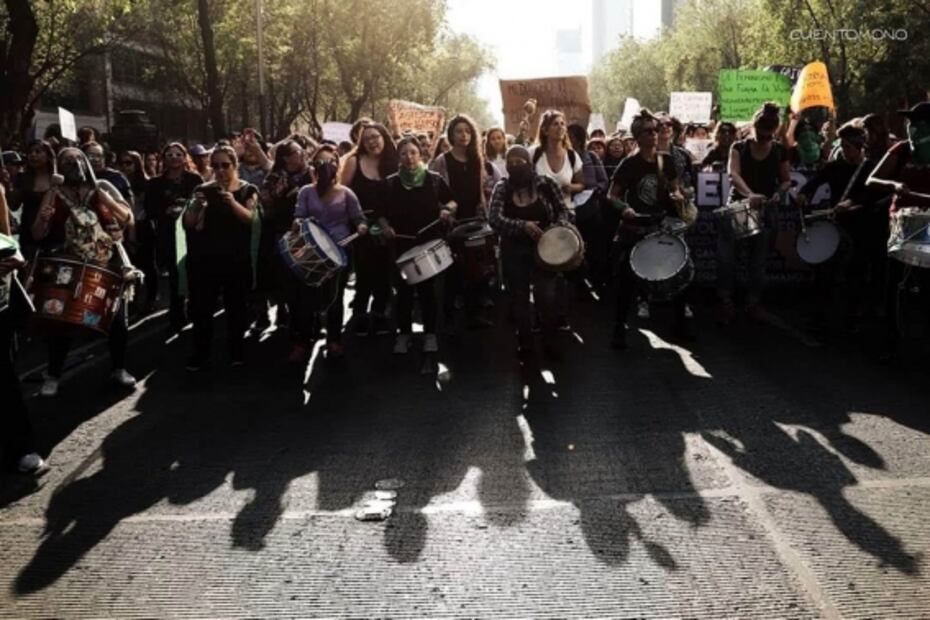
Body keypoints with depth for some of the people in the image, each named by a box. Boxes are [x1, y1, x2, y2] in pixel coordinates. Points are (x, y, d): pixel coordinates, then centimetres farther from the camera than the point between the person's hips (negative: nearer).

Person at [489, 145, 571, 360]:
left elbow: (563, 210, 2)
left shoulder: (546, 183, -6)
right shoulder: (502, 189, -7)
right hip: (514, 251, 1)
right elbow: (494, 218, -19)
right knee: (519, 298, 10)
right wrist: (522, 225, -31)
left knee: (547, 296, -3)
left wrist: (559, 226, -19)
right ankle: (525, 342, 25)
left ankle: (549, 341, 17)